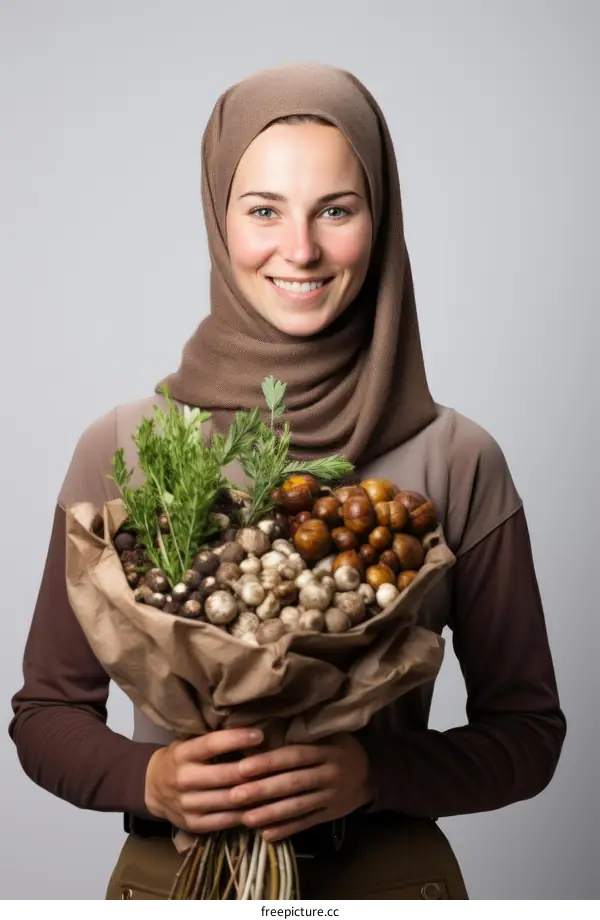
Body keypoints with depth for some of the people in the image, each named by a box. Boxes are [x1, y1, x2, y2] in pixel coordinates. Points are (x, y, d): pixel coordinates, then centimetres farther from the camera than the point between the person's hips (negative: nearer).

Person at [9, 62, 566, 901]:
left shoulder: (457, 460, -11)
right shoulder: (123, 448, -10)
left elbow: (529, 730, -4)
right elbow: (46, 713, -2)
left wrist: (375, 772, -19)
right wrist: (148, 778, -20)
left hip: (392, 873, 0)